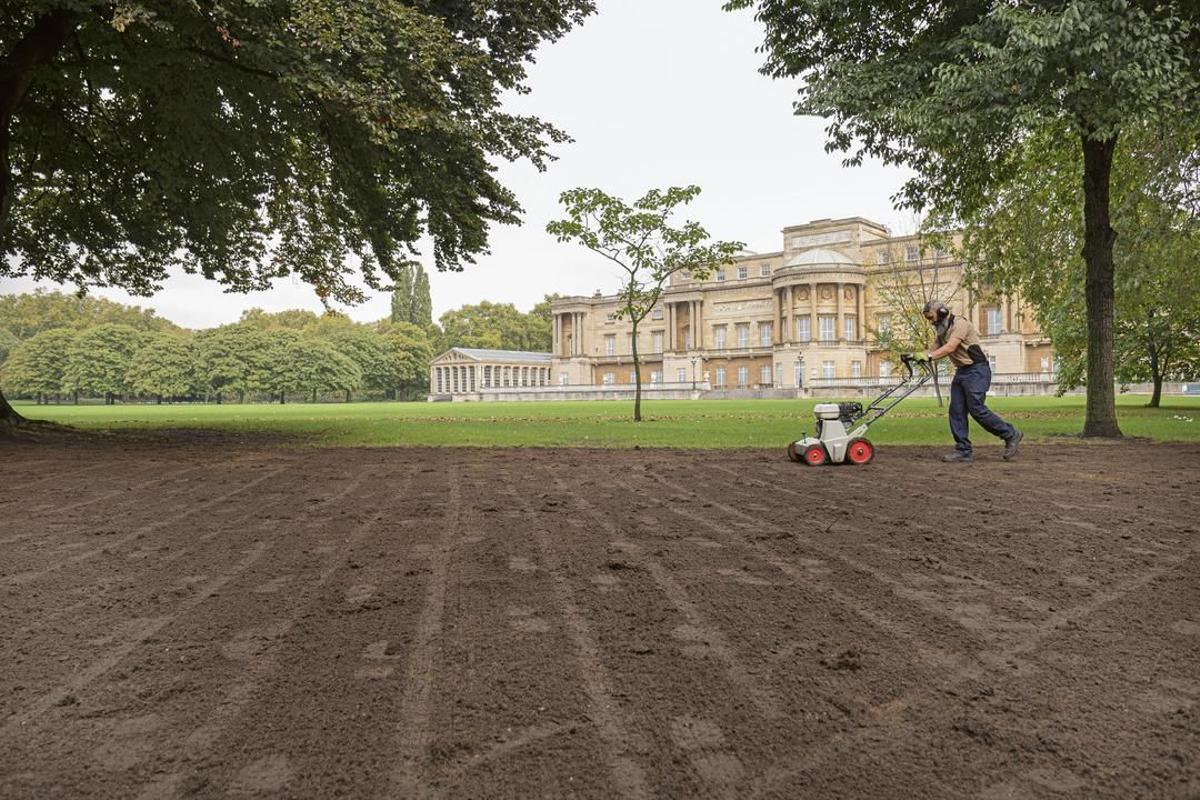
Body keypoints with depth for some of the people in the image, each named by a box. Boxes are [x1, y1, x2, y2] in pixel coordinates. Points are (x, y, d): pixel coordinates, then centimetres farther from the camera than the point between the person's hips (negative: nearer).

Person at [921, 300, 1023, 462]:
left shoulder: (960, 324, -14)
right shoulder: (942, 330, 15)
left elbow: (950, 347, -25)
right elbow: (938, 350, 6)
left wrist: (929, 356, -31)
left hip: (976, 371, -9)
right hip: (961, 372, 9)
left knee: (976, 409, -14)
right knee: (956, 411, 0)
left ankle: (1011, 435, 2)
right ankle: (963, 451, 2)